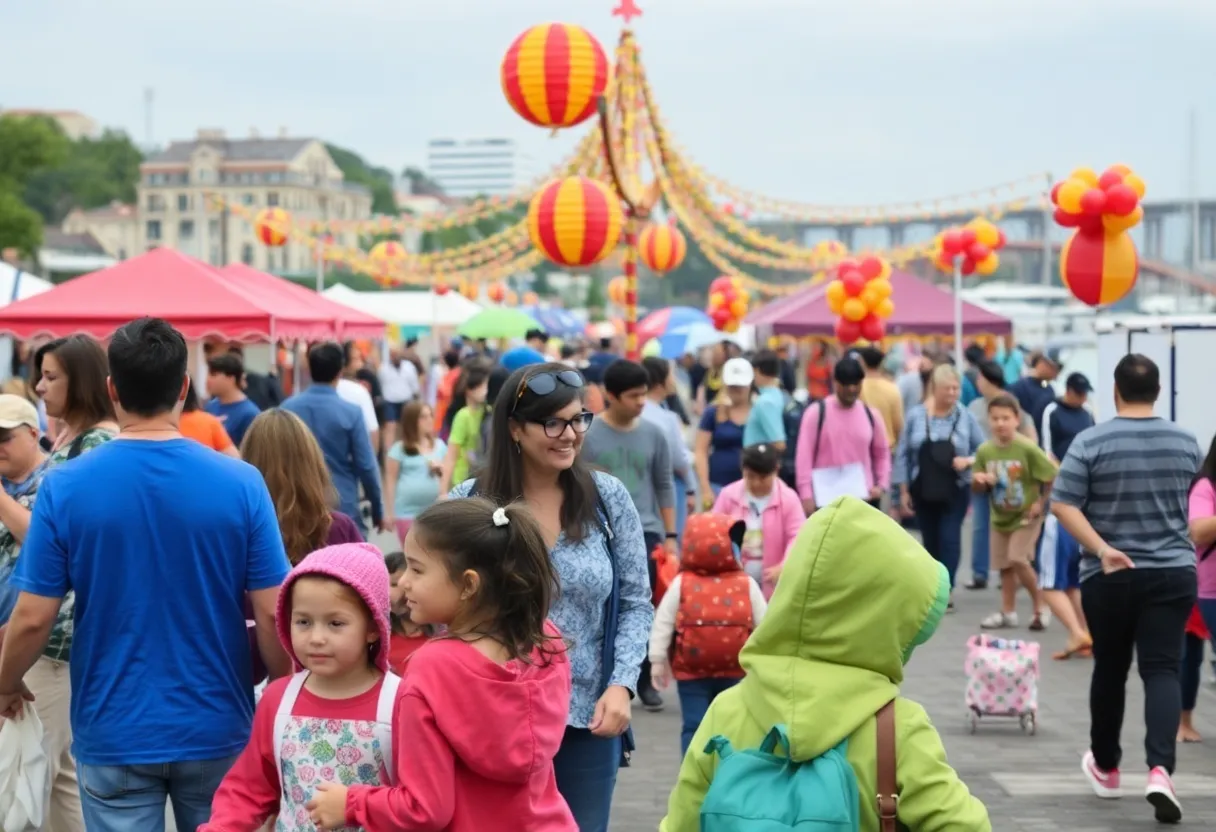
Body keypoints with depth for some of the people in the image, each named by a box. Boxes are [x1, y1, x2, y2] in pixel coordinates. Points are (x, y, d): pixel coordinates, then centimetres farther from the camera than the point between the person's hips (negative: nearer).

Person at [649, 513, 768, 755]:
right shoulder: (747, 584, -2)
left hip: (691, 672, -1)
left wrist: (658, 660, 4)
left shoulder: (681, 584, -4)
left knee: (693, 727, 3)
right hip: (734, 671, 1)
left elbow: (662, 624, -3)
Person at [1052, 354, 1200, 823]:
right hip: (1172, 574, 1)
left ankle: (1106, 768, 31)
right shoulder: (1185, 443, 3)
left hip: (1109, 577, -1)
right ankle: (1160, 770, -23)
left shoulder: (1091, 443, -7)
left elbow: (1062, 506, -15)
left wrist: (1102, 548, -19)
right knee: (1162, 670, -3)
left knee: (1109, 670, 15)